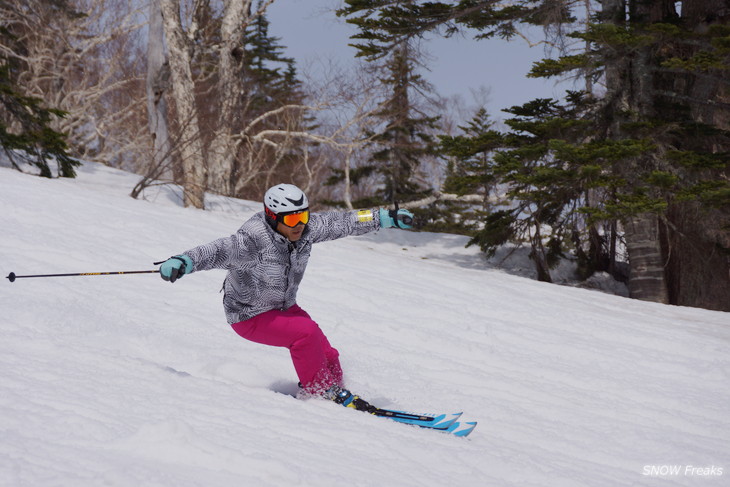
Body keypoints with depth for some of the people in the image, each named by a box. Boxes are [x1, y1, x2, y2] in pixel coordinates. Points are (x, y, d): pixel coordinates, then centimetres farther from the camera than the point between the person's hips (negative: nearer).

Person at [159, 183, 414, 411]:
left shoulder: (306, 228, -12)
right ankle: (320, 390, -8)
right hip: (250, 315, -7)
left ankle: (334, 390, 23)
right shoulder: (254, 240, -34)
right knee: (306, 332, -26)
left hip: (285, 307, 7)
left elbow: (343, 222, -1)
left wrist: (388, 218, 5)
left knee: (326, 356, -3)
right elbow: (219, 251, -47)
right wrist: (182, 262, -65)